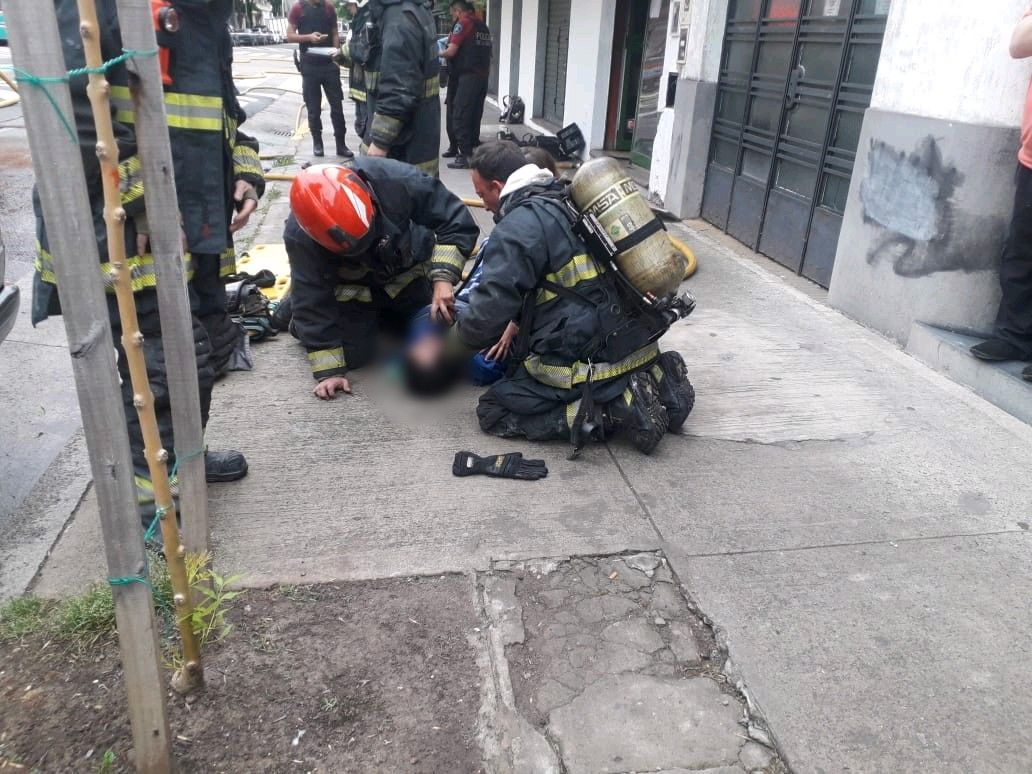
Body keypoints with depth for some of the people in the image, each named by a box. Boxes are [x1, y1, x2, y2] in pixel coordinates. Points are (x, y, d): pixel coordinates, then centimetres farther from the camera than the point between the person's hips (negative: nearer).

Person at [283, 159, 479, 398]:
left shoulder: (399, 181, -38)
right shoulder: (300, 235, -36)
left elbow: (458, 222, -28)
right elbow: (313, 298, -27)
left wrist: (443, 277, -40)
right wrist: (329, 370, -25)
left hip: (407, 274, 2)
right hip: (354, 288, -1)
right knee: (354, 354, -9)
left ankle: (386, 313, 32)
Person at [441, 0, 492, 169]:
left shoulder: (463, 23, -6)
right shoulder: (483, 26, 17)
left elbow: (451, 51, -10)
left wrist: (438, 54, 7)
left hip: (467, 77, -8)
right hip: (483, 76, 8)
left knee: (460, 117, -4)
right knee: (475, 116, 12)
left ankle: (464, 156, -7)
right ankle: (474, 150, 16)